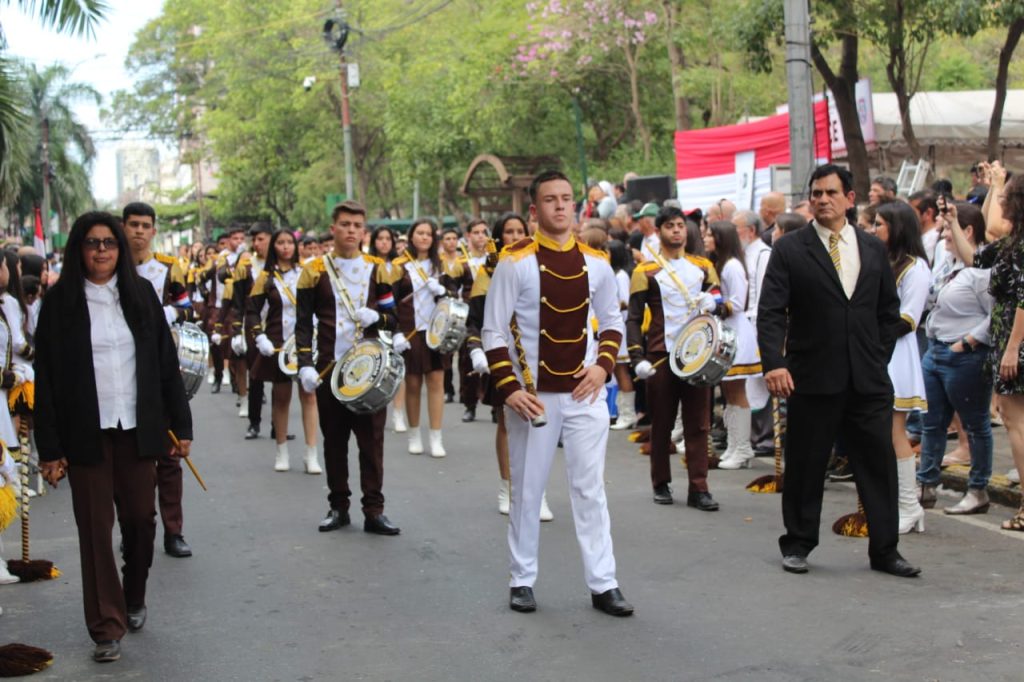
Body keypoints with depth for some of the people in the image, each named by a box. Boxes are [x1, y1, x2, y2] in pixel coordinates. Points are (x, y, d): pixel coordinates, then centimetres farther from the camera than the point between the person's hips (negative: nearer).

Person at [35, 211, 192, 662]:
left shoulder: (141, 295, 5)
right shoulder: (60, 302, -2)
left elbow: (166, 363, 6)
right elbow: (46, 377, -3)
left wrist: (181, 425, 3)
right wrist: (50, 447, -7)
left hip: (137, 429, 2)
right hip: (87, 433, -2)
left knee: (140, 519, 8)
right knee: (95, 528, 1)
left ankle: (134, 600, 32)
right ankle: (107, 627, 8)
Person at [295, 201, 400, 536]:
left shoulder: (377, 269, 7)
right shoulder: (315, 270, 2)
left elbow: (393, 317, 10)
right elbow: (303, 323, 1)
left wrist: (376, 317, -13)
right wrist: (305, 366, -9)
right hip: (330, 367, 0)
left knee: (372, 439, -1)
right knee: (334, 440, 7)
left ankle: (374, 511, 4)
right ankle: (338, 507, 18)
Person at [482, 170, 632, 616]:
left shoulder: (596, 263, 4)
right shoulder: (515, 263, -7)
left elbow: (612, 322, 16)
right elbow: (494, 333, -5)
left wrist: (603, 365, -2)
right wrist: (509, 389, -14)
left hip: (585, 394, 2)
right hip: (532, 395, -2)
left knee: (590, 489, 4)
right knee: (527, 491, 7)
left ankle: (603, 584, 9)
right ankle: (522, 581, 20)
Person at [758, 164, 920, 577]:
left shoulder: (874, 249, 10)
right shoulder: (789, 250, -1)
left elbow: (889, 310, 16)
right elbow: (770, 313, -8)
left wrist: (879, 358, 8)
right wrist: (774, 363, -19)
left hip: (868, 380, 3)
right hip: (813, 380, -3)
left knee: (879, 462, 4)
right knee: (805, 466, 6)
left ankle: (884, 550, 14)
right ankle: (798, 544, 21)